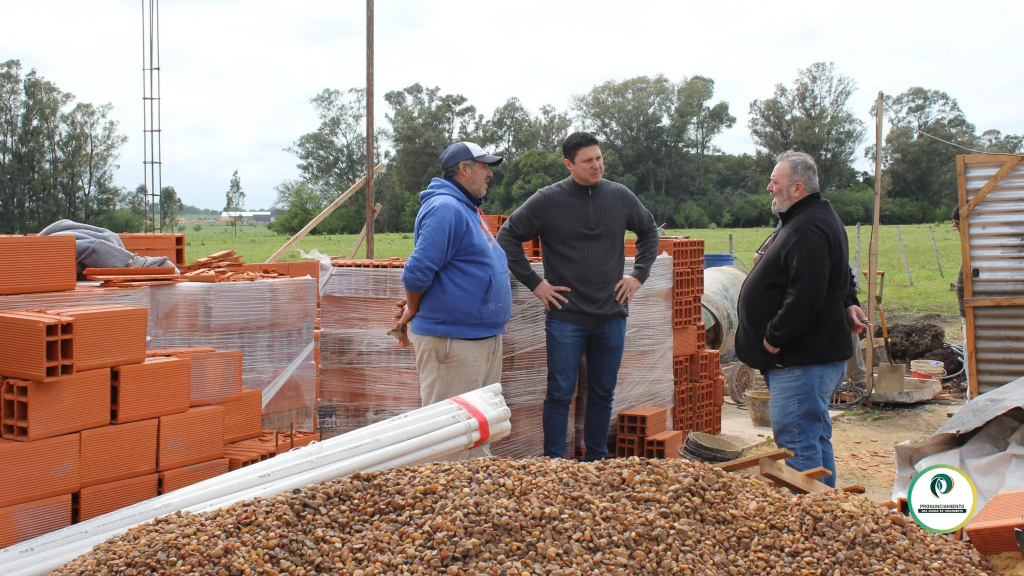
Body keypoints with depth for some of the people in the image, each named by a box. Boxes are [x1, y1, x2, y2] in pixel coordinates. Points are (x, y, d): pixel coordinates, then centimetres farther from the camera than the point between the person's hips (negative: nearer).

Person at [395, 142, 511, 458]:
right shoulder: (445, 209, -16)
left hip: (485, 336, 10)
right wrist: (413, 311, -5)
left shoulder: (468, 208, 17)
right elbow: (418, 271, -22)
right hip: (452, 340, -10)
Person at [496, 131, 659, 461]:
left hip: (612, 315, 4)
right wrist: (534, 283, -5)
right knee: (560, 395, 0)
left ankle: (596, 461, 23)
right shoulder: (548, 200, -5)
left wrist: (639, 274, 10)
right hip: (566, 317, -3)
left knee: (603, 394, 11)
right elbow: (507, 238, 0)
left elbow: (649, 231, 21)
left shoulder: (620, 196, 5)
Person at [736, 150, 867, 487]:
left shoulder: (807, 230, -20)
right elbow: (840, 278, 30)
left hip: (803, 359, -12)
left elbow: (804, 295, -28)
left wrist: (774, 338, -20)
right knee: (816, 439, 19)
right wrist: (848, 304, 14)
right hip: (821, 353, 12)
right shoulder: (820, 218, 17)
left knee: (796, 442, -9)